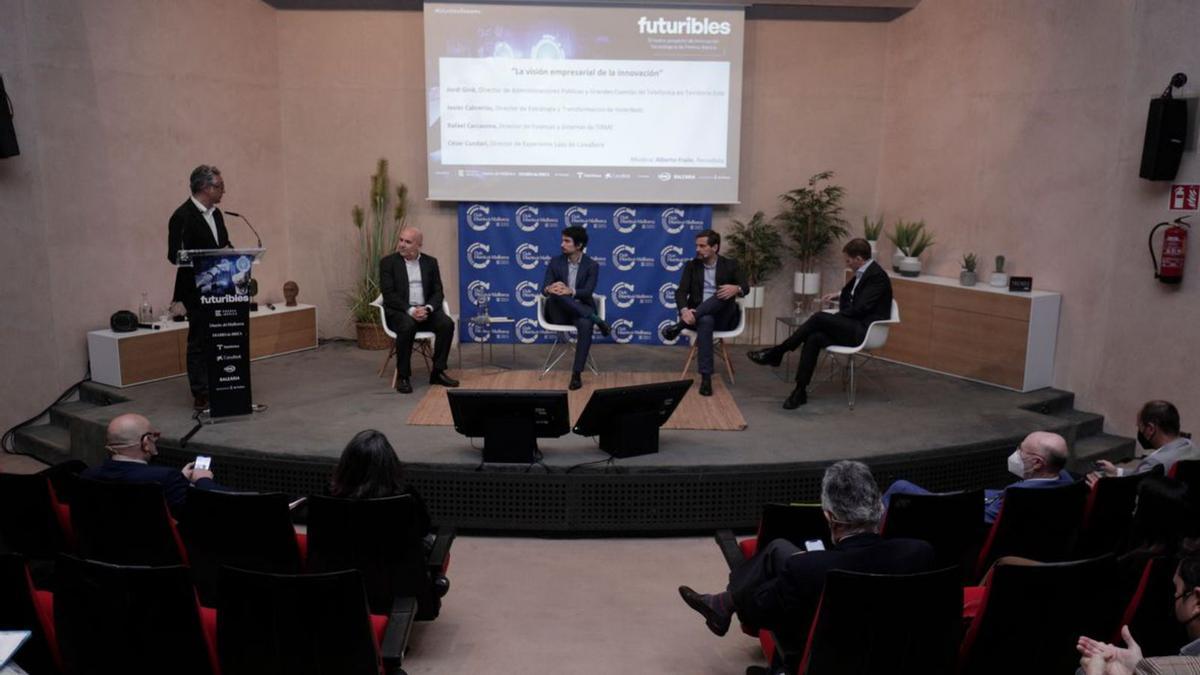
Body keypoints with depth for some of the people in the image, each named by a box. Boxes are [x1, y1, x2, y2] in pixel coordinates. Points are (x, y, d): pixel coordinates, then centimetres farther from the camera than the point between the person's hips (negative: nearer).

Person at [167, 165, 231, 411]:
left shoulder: (216, 213, 12)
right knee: (199, 342, 0)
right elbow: (176, 256, -17)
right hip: (197, 291, -8)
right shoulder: (182, 216, -13)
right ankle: (201, 396, 7)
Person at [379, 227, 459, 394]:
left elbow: (438, 292, 6)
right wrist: (410, 310, -22)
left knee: (447, 323, -25)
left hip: (425, 310, 3)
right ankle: (403, 377, -22)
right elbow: (389, 294, -8)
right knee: (408, 326, -36)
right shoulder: (388, 262, 1)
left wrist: (427, 308, -15)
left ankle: (438, 372, -12)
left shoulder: (430, 262, 10)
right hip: (399, 311, -3)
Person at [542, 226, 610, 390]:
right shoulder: (555, 262, 5)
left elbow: (587, 292, -13)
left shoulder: (592, 265, 0)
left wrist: (571, 292, -34)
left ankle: (576, 374, -35)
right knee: (555, 294, -33)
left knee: (585, 325, -38)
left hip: (580, 310, -1)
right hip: (559, 313, 1)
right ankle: (594, 318, -27)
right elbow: (544, 289, -3)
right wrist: (549, 289, -29)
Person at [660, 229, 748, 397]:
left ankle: (679, 326, -35)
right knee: (706, 321, -39)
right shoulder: (692, 265, 9)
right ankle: (706, 378, -43)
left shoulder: (730, 264, 7)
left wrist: (736, 289, -30)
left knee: (726, 293, -32)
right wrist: (684, 310, -26)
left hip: (724, 318, 0)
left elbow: (745, 288, -4)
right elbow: (681, 291, -3)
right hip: (700, 315, 0)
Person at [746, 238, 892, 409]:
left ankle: (775, 353, -18)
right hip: (854, 327, 8)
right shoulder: (863, 273, 16)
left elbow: (861, 308, -19)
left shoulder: (877, 275, -12)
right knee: (814, 338, -20)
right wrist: (840, 295, 18)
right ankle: (800, 391, -23)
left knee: (819, 317, -26)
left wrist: (837, 315, -6)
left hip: (864, 331, -8)